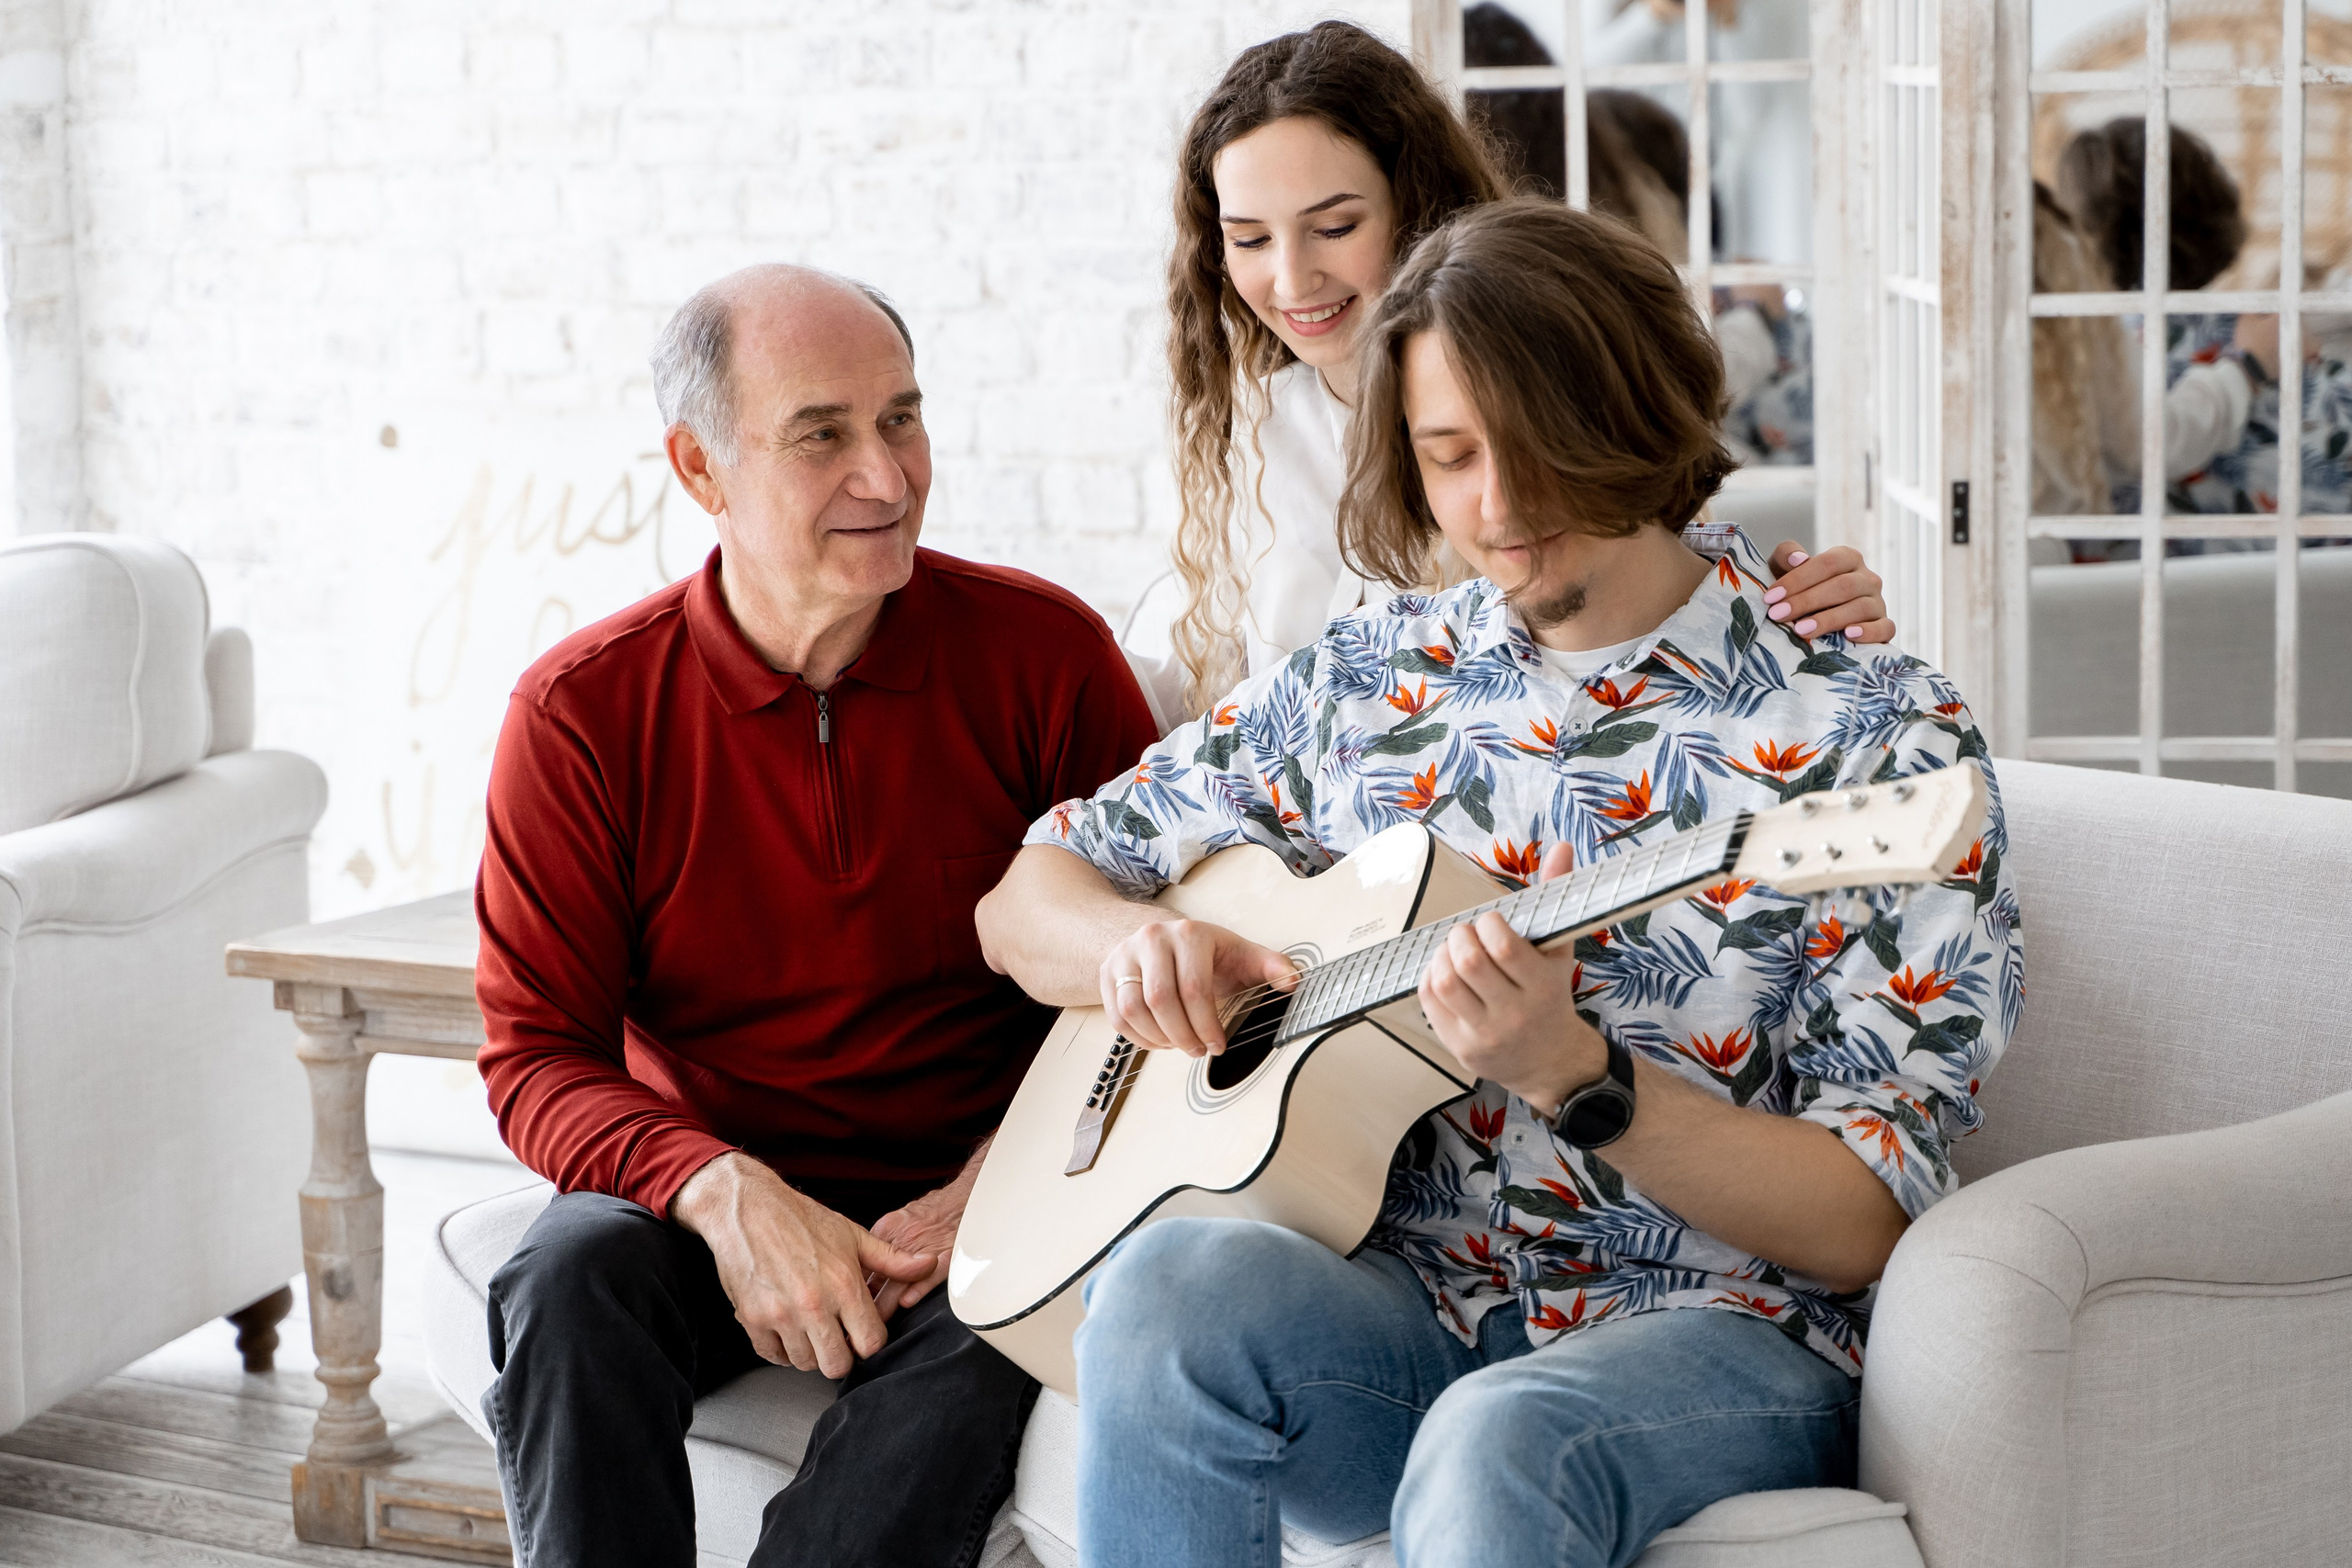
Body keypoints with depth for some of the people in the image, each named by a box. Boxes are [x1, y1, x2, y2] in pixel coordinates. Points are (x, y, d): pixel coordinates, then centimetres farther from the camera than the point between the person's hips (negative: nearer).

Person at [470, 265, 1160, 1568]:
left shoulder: (1043, 651, -4)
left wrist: (989, 1189, -15)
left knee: (979, 1338, -33)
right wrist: (724, 1193, -25)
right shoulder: (582, 711, -5)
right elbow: (536, 1058, -5)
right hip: (696, 1200, 1)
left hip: (968, 1208, 0)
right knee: (567, 1284, -31)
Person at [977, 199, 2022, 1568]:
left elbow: (1864, 1228, -7)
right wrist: (1130, 941, -6)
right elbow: (1027, 898, 18)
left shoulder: (1878, 734, -3)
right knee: (1173, 1287, -30)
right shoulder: (1362, 680, 11)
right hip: (1404, 1316, 4)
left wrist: (1577, 1075, -23)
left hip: (1719, 1335, -4)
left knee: (1497, 1448, -38)